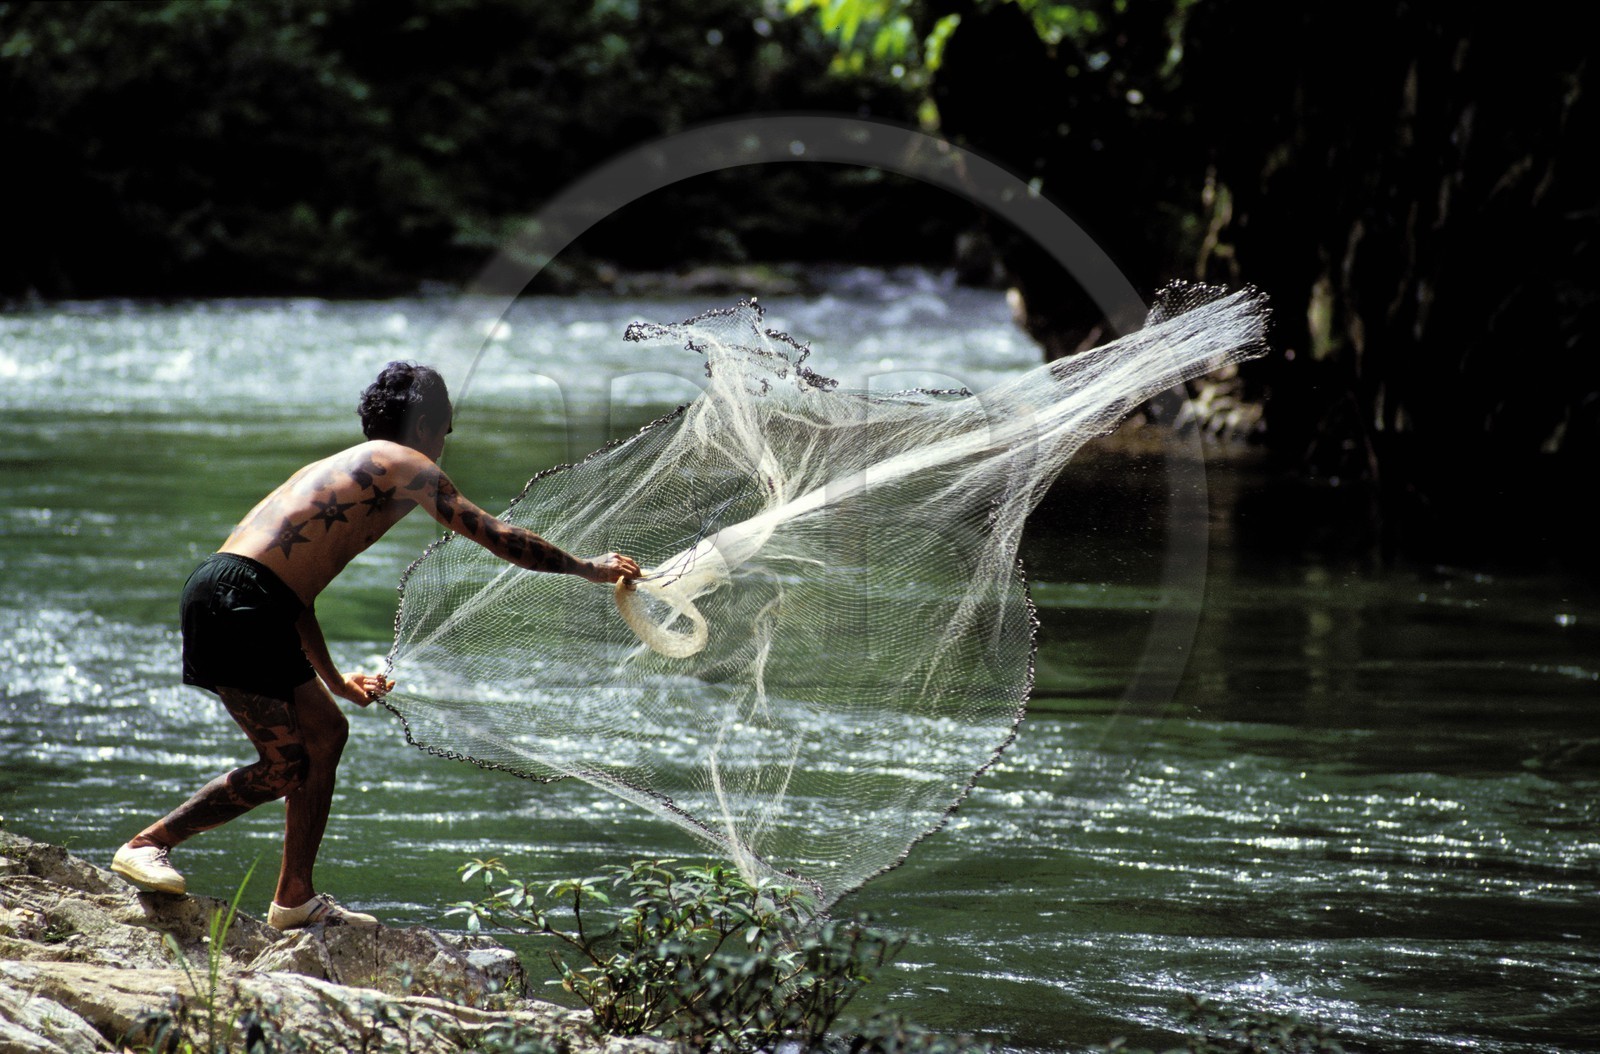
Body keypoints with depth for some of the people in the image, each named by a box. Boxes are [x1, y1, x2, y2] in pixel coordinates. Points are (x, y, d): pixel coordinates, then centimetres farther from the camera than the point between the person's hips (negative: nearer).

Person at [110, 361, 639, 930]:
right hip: (236, 599, -10)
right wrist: (589, 569, 14)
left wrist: (335, 681, 45)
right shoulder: (404, 464, 4)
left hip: (227, 595, 10)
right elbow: (497, 537, 3)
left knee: (325, 729, 17)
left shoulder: (339, 468, 30)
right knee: (284, 769, -3)